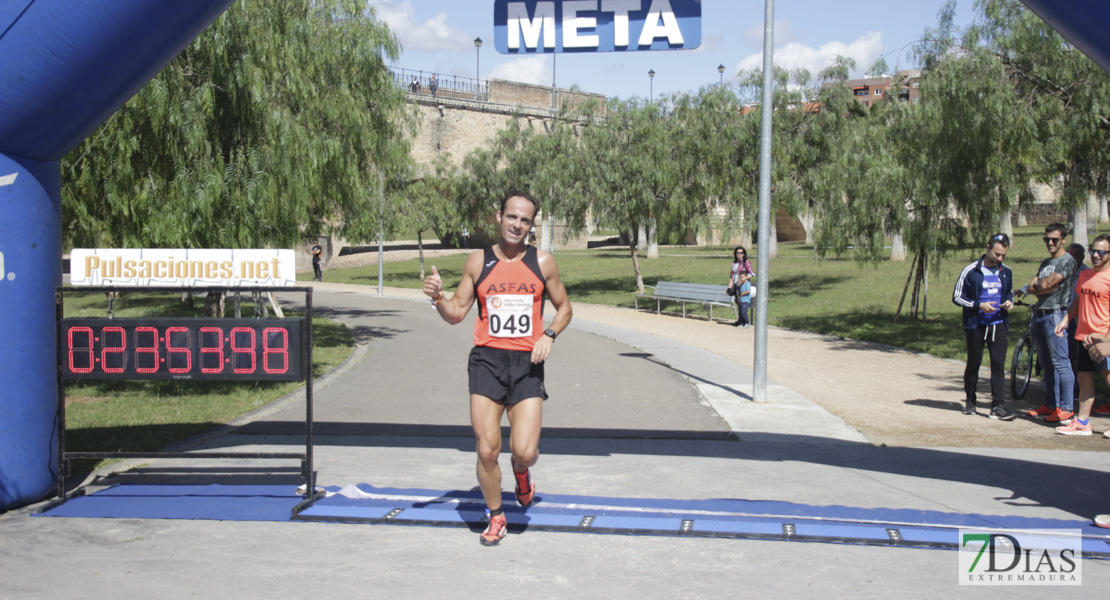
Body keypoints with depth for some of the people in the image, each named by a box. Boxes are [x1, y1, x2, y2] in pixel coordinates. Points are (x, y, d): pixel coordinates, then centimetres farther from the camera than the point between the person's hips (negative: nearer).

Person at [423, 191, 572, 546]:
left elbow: (564, 308, 15)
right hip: (487, 360, 0)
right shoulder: (478, 261, 6)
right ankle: (495, 516, 20)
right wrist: (438, 297, -11)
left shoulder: (543, 263, 5)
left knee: (525, 451, -11)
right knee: (487, 451, -4)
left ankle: (521, 472, 28)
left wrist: (549, 334, -4)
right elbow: (456, 313, 10)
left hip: (527, 363, 0)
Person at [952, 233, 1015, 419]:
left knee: (998, 364, -5)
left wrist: (1009, 302, -1)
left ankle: (997, 406, -5)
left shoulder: (1006, 272, 8)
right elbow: (957, 297, -5)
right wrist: (978, 305, -18)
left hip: (998, 325, 3)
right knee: (973, 364, 8)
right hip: (976, 325, -3)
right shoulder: (971, 271, -6)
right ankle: (970, 401, 24)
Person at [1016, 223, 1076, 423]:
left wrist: (1029, 288, 3)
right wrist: (1040, 288, -12)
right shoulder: (1045, 263, 21)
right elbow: (1034, 286, 10)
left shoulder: (1067, 261, -6)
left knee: (1060, 363, -10)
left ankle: (1065, 408, -9)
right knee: (1046, 364, 11)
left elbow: (1047, 284, -14)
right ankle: (1050, 406, 17)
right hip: (1039, 315, 9)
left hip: (1055, 315, -9)